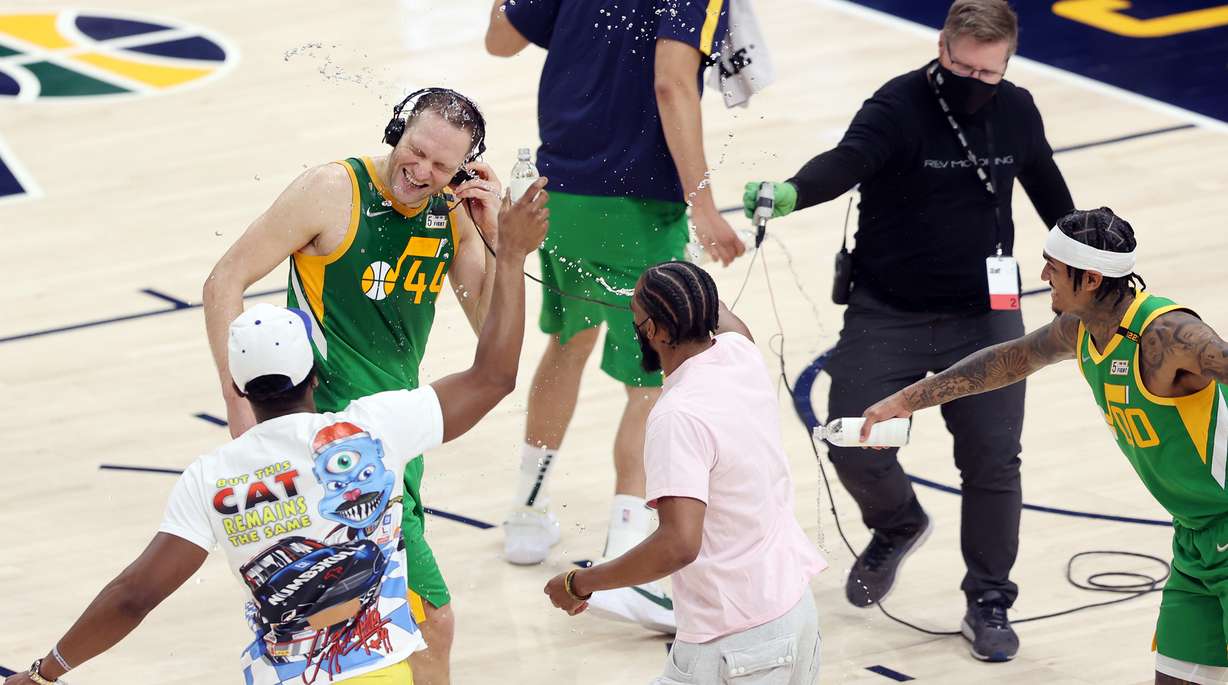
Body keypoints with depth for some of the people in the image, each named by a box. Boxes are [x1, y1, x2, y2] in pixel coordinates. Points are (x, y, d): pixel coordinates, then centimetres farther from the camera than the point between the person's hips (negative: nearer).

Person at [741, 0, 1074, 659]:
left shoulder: (1016, 112, -2)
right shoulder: (899, 107, -17)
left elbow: (1046, 187, 18)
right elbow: (848, 159, -37)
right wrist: (793, 192, -59)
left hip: (983, 316, 3)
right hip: (886, 314, -3)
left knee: (993, 459, 0)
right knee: (855, 445, -7)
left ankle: (990, 600, 20)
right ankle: (897, 526, 29)